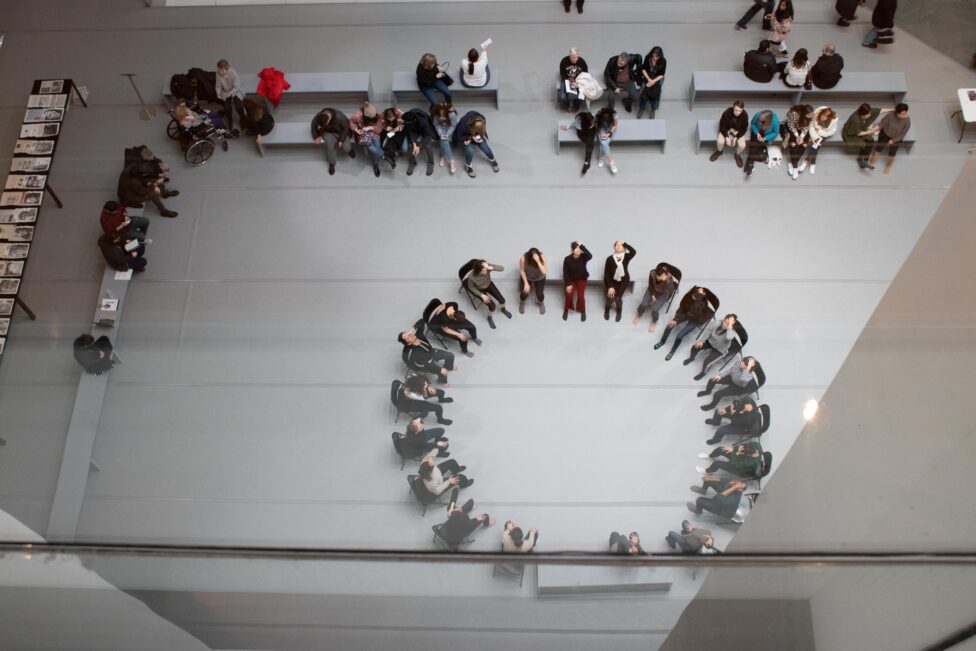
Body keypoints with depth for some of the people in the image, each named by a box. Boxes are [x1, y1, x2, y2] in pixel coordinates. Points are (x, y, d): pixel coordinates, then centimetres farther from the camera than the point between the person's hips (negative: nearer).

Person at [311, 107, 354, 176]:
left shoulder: (339, 117, -35)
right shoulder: (318, 117, -24)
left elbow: (346, 128, -20)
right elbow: (313, 126, -2)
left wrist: (341, 140, -25)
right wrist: (316, 137, -11)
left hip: (341, 133, -1)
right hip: (328, 132, 1)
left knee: (346, 147, -21)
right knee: (330, 145, -28)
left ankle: (349, 149, 20)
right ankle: (331, 163, -4)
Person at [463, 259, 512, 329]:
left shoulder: (487, 266, -36)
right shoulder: (472, 276, -40)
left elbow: (502, 268, -40)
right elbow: (471, 288, -19)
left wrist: (490, 268, -54)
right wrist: (482, 295, -21)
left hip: (488, 284, 3)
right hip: (479, 289, -3)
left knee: (502, 300, 4)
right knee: (492, 305, -11)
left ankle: (503, 309, 43)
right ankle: (489, 318, 25)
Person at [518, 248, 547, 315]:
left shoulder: (542, 256, -33)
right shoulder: (523, 258, -33)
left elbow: (544, 271, -40)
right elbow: (522, 271, -17)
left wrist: (538, 261, -52)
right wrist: (526, 283, -17)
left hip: (539, 277, 0)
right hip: (527, 277, 0)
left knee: (539, 294, -7)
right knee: (524, 293, -7)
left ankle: (541, 303, 34)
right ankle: (522, 303, 33)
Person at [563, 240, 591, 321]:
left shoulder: (583, 257, -19)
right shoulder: (567, 259, -20)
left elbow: (590, 256, -44)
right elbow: (565, 273, -13)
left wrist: (582, 246, -42)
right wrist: (568, 284, -16)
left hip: (581, 279, 1)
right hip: (571, 280, 0)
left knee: (581, 296, -5)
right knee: (569, 295, -10)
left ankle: (582, 311, 21)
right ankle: (566, 310, 19)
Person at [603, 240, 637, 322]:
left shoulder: (626, 257, -12)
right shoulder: (610, 258, -16)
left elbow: (634, 252, -35)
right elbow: (606, 273, -15)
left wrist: (624, 243, -28)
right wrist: (610, 287, -20)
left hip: (623, 280, 0)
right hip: (612, 280, 0)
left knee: (617, 297, -12)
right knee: (610, 296, -12)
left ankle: (619, 312, 22)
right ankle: (607, 310, 24)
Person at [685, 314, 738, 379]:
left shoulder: (732, 332, -35)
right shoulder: (718, 323, -20)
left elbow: (728, 337, -61)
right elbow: (709, 332, -4)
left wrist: (730, 325, -57)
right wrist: (702, 341, -9)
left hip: (719, 349, -5)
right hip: (710, 341, 5)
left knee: (706, 361, -18)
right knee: (695, 347, -4)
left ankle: (703, 373, 17)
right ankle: (691, 358, 32)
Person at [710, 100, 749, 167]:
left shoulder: (745, 115, -24)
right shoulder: (727, 112, -28)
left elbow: (744, 129, -12)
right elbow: (722, 125, -18)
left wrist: (736, 138, -22)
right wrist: (727, 137, -25)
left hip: (738, 131, 1)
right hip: (726, 130, -1)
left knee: (742, 145, -24)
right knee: (720, 141, -28)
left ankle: (737, 155, 15)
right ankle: (719, 151, 11)